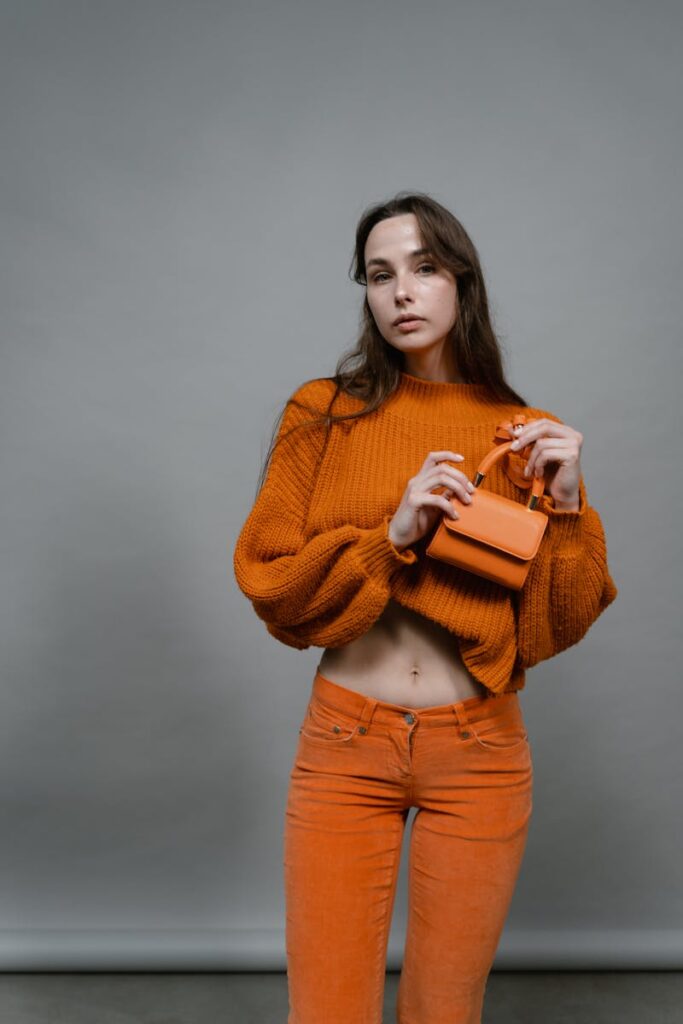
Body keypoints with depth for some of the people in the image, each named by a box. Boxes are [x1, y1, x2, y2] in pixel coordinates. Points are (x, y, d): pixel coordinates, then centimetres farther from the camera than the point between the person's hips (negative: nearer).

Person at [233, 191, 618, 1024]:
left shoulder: (529, 437, 2)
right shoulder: (324, 415, 0)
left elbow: (552, 629, 0)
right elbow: (270, 583, -5)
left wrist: (564, 510, -14)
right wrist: (392, 535, -17)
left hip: (480, 751, 1)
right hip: (345, 743, 0)